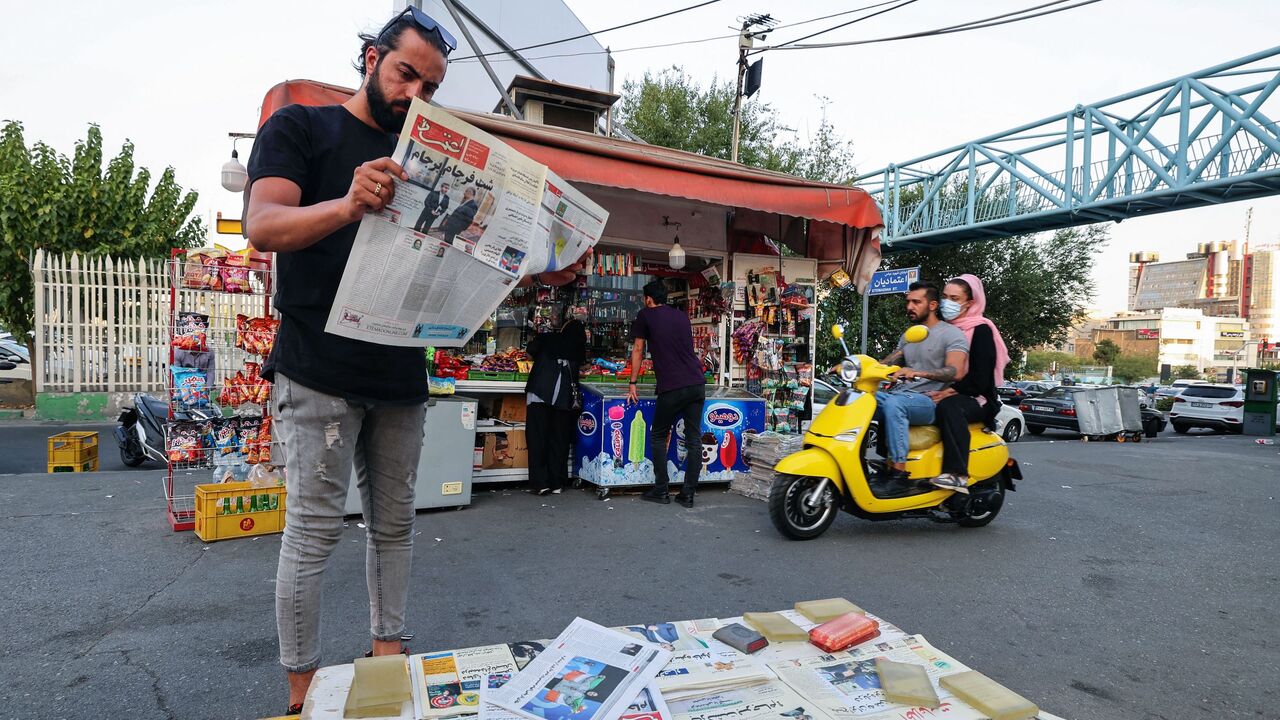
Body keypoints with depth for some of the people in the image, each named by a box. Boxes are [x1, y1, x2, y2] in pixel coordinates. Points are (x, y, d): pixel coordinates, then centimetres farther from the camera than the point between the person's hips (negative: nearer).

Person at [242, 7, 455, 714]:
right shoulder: (300, 127, 4)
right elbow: (262, 225, -12)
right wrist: (348, 205, -31)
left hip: (400, 373, 6)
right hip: (320, 370, -5)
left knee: (394, 525, 11)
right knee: (314, 530, -1)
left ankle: (387, 651, 26)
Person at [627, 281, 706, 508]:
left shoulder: (645, 315, 6)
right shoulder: (682, 316, 19)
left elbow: (638, 350, 10)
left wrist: (633, 384, 17)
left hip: (672, 387, -5)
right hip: (697, 384, 5)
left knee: (658, 437, 10)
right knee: (694, 439, 6)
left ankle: (661, 490, 10)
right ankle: (688, 494, 9)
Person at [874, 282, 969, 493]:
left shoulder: (951, 334, -3)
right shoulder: (908, 336, 23)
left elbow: (956, 372, -19)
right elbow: (886, 363, 16)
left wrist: (918, 372, -34)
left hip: (930, 401, -7)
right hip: (902, 395, 7)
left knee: (893, 404, -37)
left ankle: (899, 473, -35)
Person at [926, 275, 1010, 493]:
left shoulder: (981, 330, -4)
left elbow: (980, 376, -14)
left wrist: (950, 391, -24)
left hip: (976, 399, -7)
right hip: (941, 394, 7)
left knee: (949, 406, -40)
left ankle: (957, 474, -47)